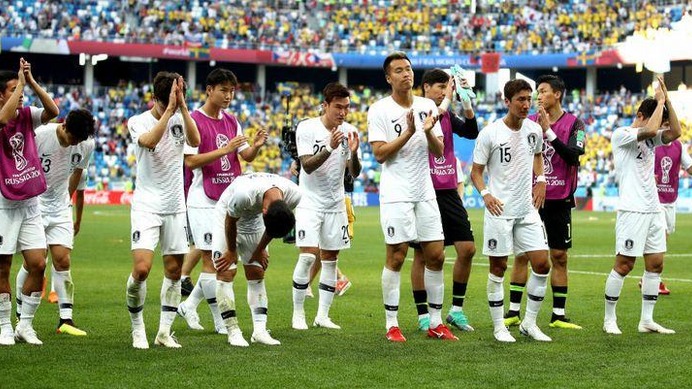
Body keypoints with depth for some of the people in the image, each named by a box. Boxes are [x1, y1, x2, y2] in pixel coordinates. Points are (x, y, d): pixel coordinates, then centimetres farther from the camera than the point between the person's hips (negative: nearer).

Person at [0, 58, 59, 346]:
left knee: (38, 264, -1)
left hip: (30, 204, 5)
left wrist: (31, 82, -16)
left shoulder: (26, 115, 5)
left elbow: (53, 111, -10)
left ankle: (25, 325, 11)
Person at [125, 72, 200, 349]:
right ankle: (137, 329, 3)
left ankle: (164, 332, 14)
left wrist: (182, 105, -22)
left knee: (174, 269, 5)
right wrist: (169, 109, -27)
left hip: (175, 207, 4)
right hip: (146, 207, -4)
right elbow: (149, 141, -26)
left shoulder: (180, 120, 4)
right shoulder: (138, 122, -4)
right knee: (141, 269, -15)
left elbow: (195, 140, -16)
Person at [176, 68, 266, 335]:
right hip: (204, 200, -7)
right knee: (210, 258, -4)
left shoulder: (232, 121, 12)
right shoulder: (194, 120, -9)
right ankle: (221, 320, 0)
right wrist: (224, 149, -23)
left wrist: (255, 146, -10)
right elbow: (190, 161, -15)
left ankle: (189, 305, 22)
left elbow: (246, 156, 12)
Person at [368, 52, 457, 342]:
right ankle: (391, 326, 2)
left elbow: (439, 152, 7)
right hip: (396, 194, -5)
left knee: (436, 256, 4)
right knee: (396, 256, -5)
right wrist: (408, 133, -20)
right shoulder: (379, 110, -4)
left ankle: (436, 323, 13)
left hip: (425, 192, 5)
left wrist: (428, 132, -12)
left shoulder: (427, 106, 9)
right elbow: (380, 153, -12)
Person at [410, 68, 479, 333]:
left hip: (448, 191, 6)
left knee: (467, 249, 1)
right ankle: (423, 316, 9)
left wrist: (466, 101, -8)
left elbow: (471, 132, 3)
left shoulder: (447, 114, 12)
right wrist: (446, 100, -22)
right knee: (422, 254, 1)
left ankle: (456, 310, 13)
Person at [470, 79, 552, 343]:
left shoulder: (534, 130, 5)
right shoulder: (490, 133, -10)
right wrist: (485, 194, -20)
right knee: (498, 268, 1)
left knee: (542, 264, 0)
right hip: (499, 210, -5)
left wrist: (541, 179, 10)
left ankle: (529, 323, 12)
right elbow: (476, 171, -3)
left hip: (528, 210, 5)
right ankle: (499, 326, 12)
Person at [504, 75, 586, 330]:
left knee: (559, 257, 4)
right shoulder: (529, 122, 5)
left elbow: (574, 156, -16)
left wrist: (548, 132, -21)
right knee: (522, 255, 1)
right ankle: (513, 312, 7)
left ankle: (558, 315, 10)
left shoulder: (574, 124, -1)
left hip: (559, 201, -1)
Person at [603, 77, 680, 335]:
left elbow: (675, 132, 3)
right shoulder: (621, 135, -7)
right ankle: (609, 319, 5)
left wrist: (667, 100, 0)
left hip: (654, 210, 8)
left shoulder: (650, 140, 15)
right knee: (623, 265, -5)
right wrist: (660, 101, -11)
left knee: (655, 264, 6)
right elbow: (650, 130, -23)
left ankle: (647, 320, 11)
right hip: (632, 210, -8)